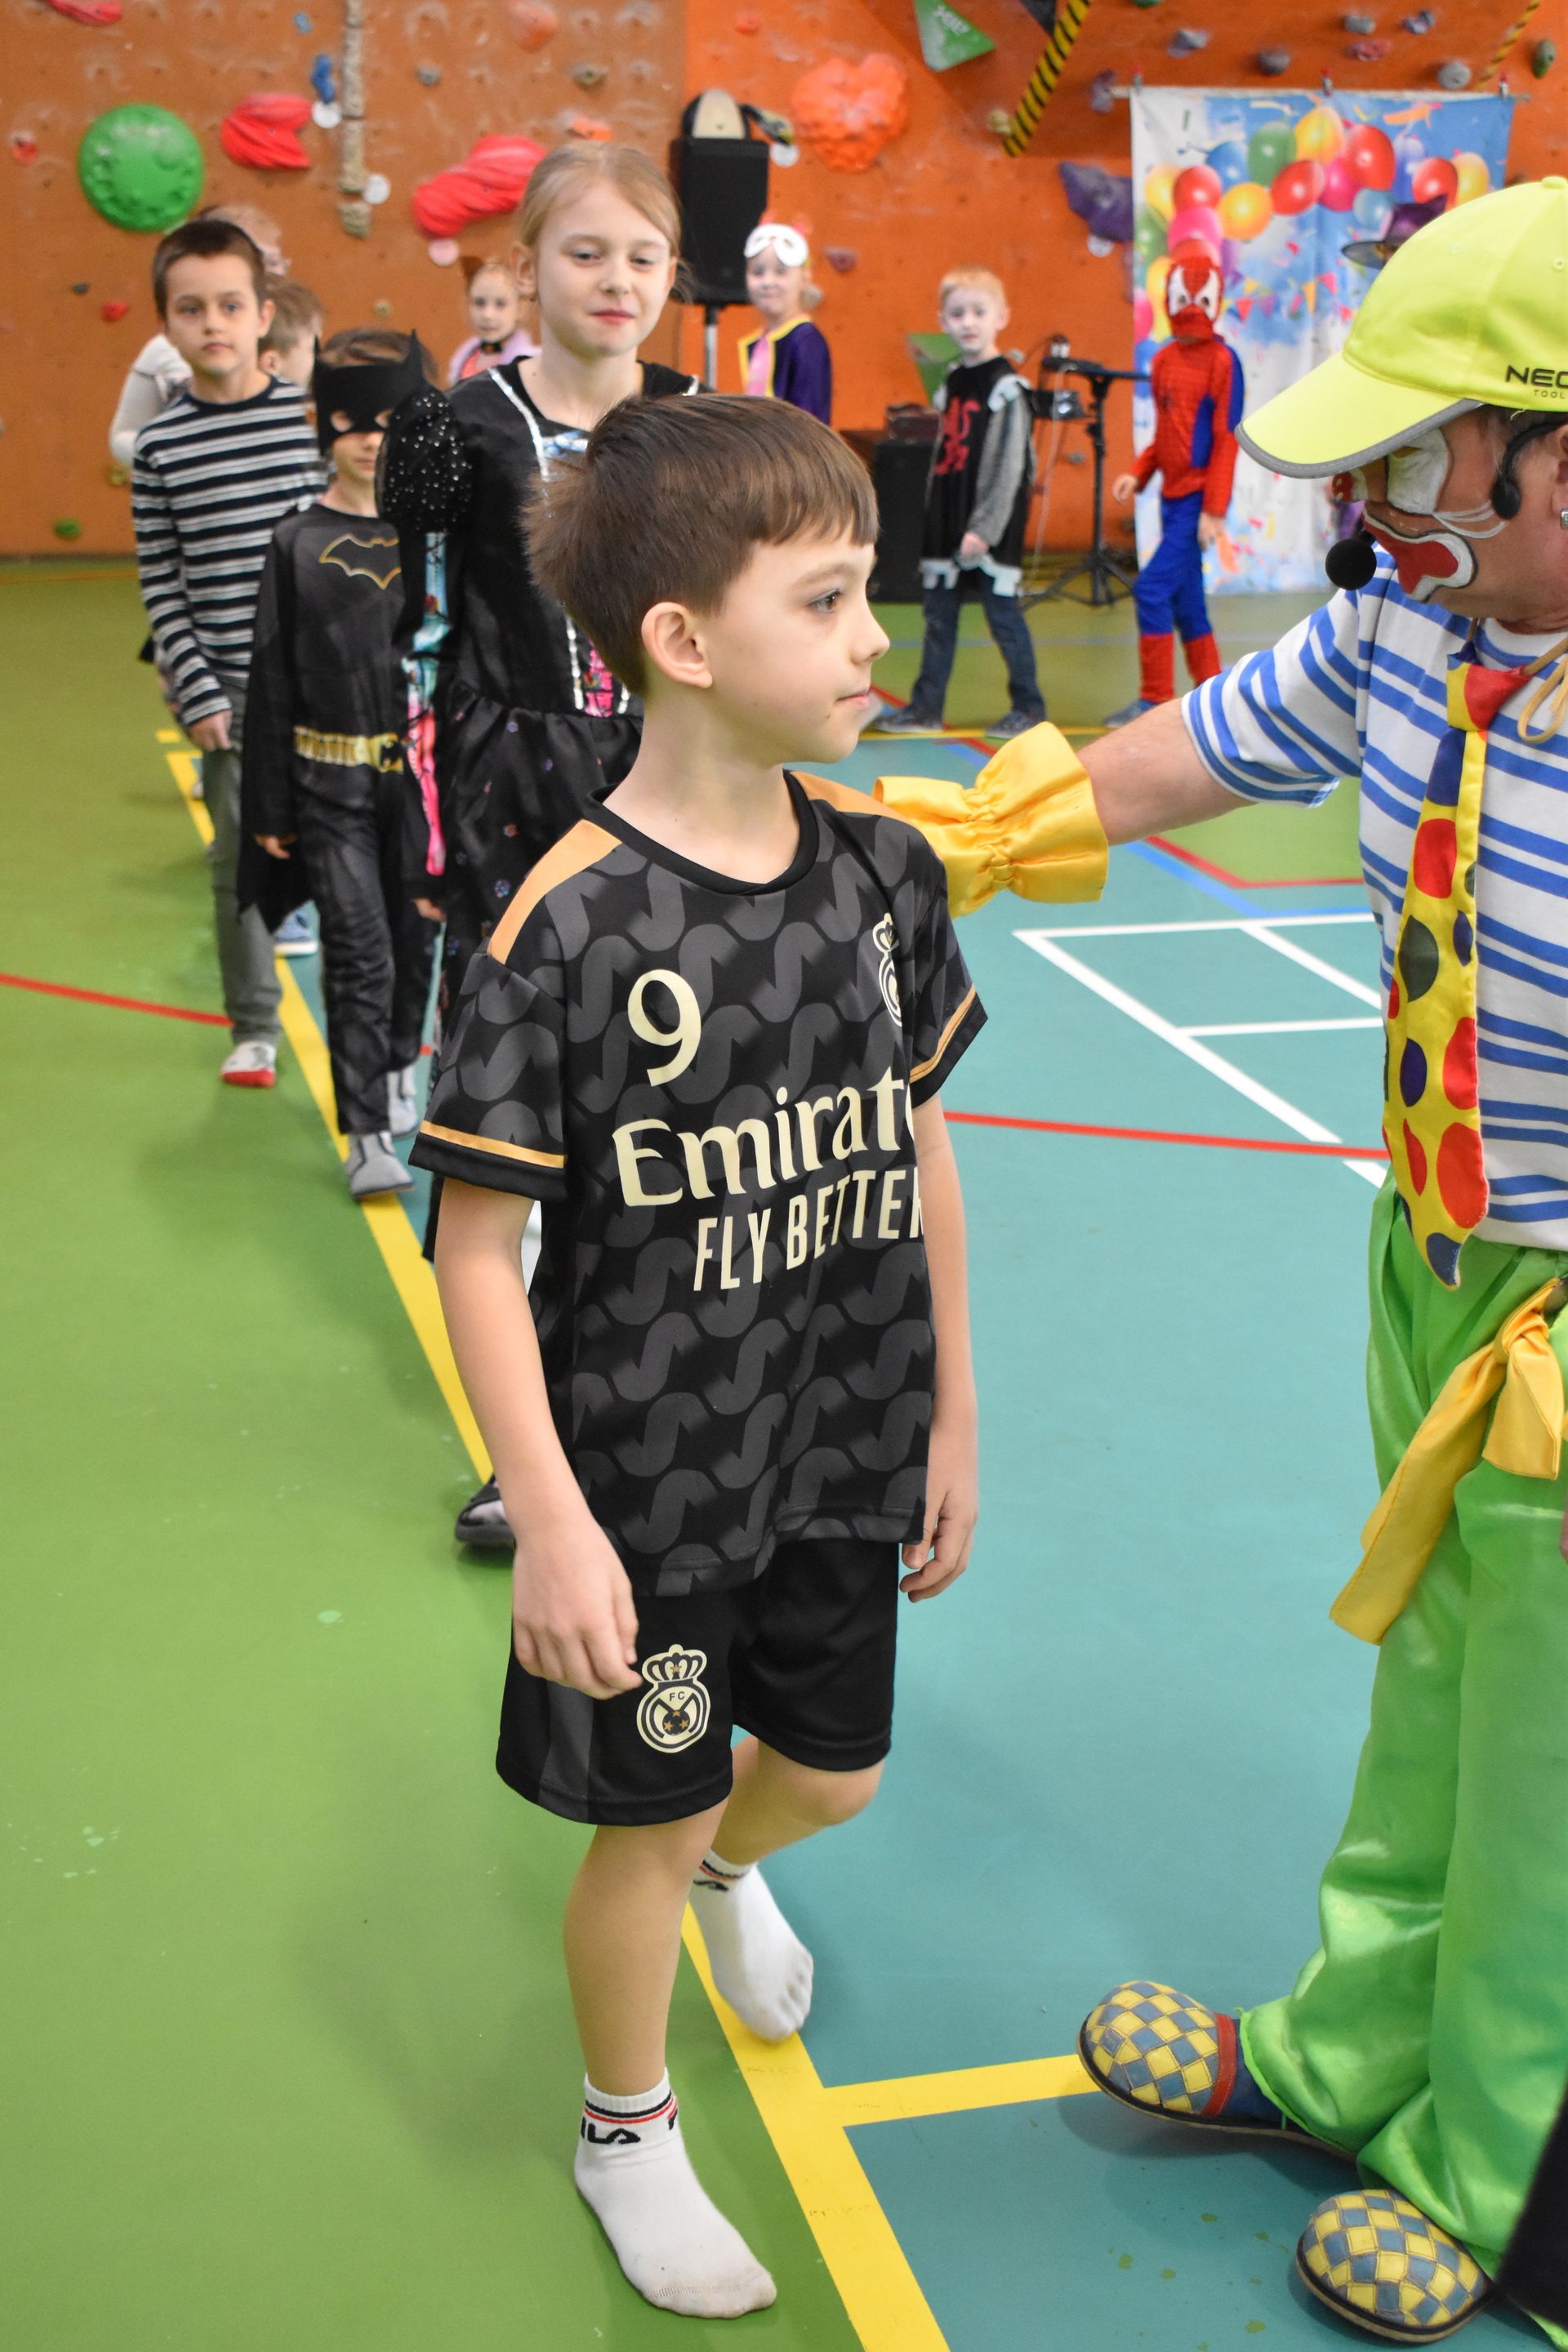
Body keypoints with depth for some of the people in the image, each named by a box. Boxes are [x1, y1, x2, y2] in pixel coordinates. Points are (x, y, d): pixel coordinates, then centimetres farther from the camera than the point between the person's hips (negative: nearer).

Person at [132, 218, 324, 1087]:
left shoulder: (314, 416, -1)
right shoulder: (160, 445, -1)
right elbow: (161, 585, 2)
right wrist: (198, 695, -5)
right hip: (231, 697, 1)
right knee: (239, 862, 8)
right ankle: (253, 1029, 23)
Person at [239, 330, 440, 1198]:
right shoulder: (299, 543, -1)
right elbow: (272, 685, 1)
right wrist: (269, 809, -1)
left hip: (427, 774, 2)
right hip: (333, 783, -2)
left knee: (414, 941, 15)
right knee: (358, 955, -5)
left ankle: (397, 1071, 39)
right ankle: (367, 1133, -1)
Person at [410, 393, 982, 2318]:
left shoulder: (882, 868, -6)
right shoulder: (566, 927, -22)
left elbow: (919, 1156, 4)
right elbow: (478, 1248, -17)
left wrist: (949, 1420, 9)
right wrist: (550, 1524, -18)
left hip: (841, 1457, 5)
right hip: (651, 1490, -5)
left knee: (831, 1773, 23)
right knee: (650, 1820, 13)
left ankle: (731, 1871, 61)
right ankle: (626, 2133, 42)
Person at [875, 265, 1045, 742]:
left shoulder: (1007, 387, -10)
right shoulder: (951, 382, 12)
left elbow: (1010, 466, -14)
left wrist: (985, 528, -18)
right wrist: (935, 516, 13)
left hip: (992, 527, -7)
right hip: (947, 523, 7)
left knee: (1003, 613, -1)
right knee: (938, 616, 9)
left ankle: (1029, 706, 11)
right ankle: (926, 708, 15)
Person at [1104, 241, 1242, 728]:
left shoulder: (1222, 360, -8)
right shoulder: (1164, 360, 12)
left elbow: (1226, 440, -11)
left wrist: (1214, 510, -17)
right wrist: (1138, 474, 3)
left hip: (1198, 499, -7)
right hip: (1172, 496, 7)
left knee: (1153, 588, -15)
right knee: (1185, 601, 9)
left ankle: (1155, 699, -9)